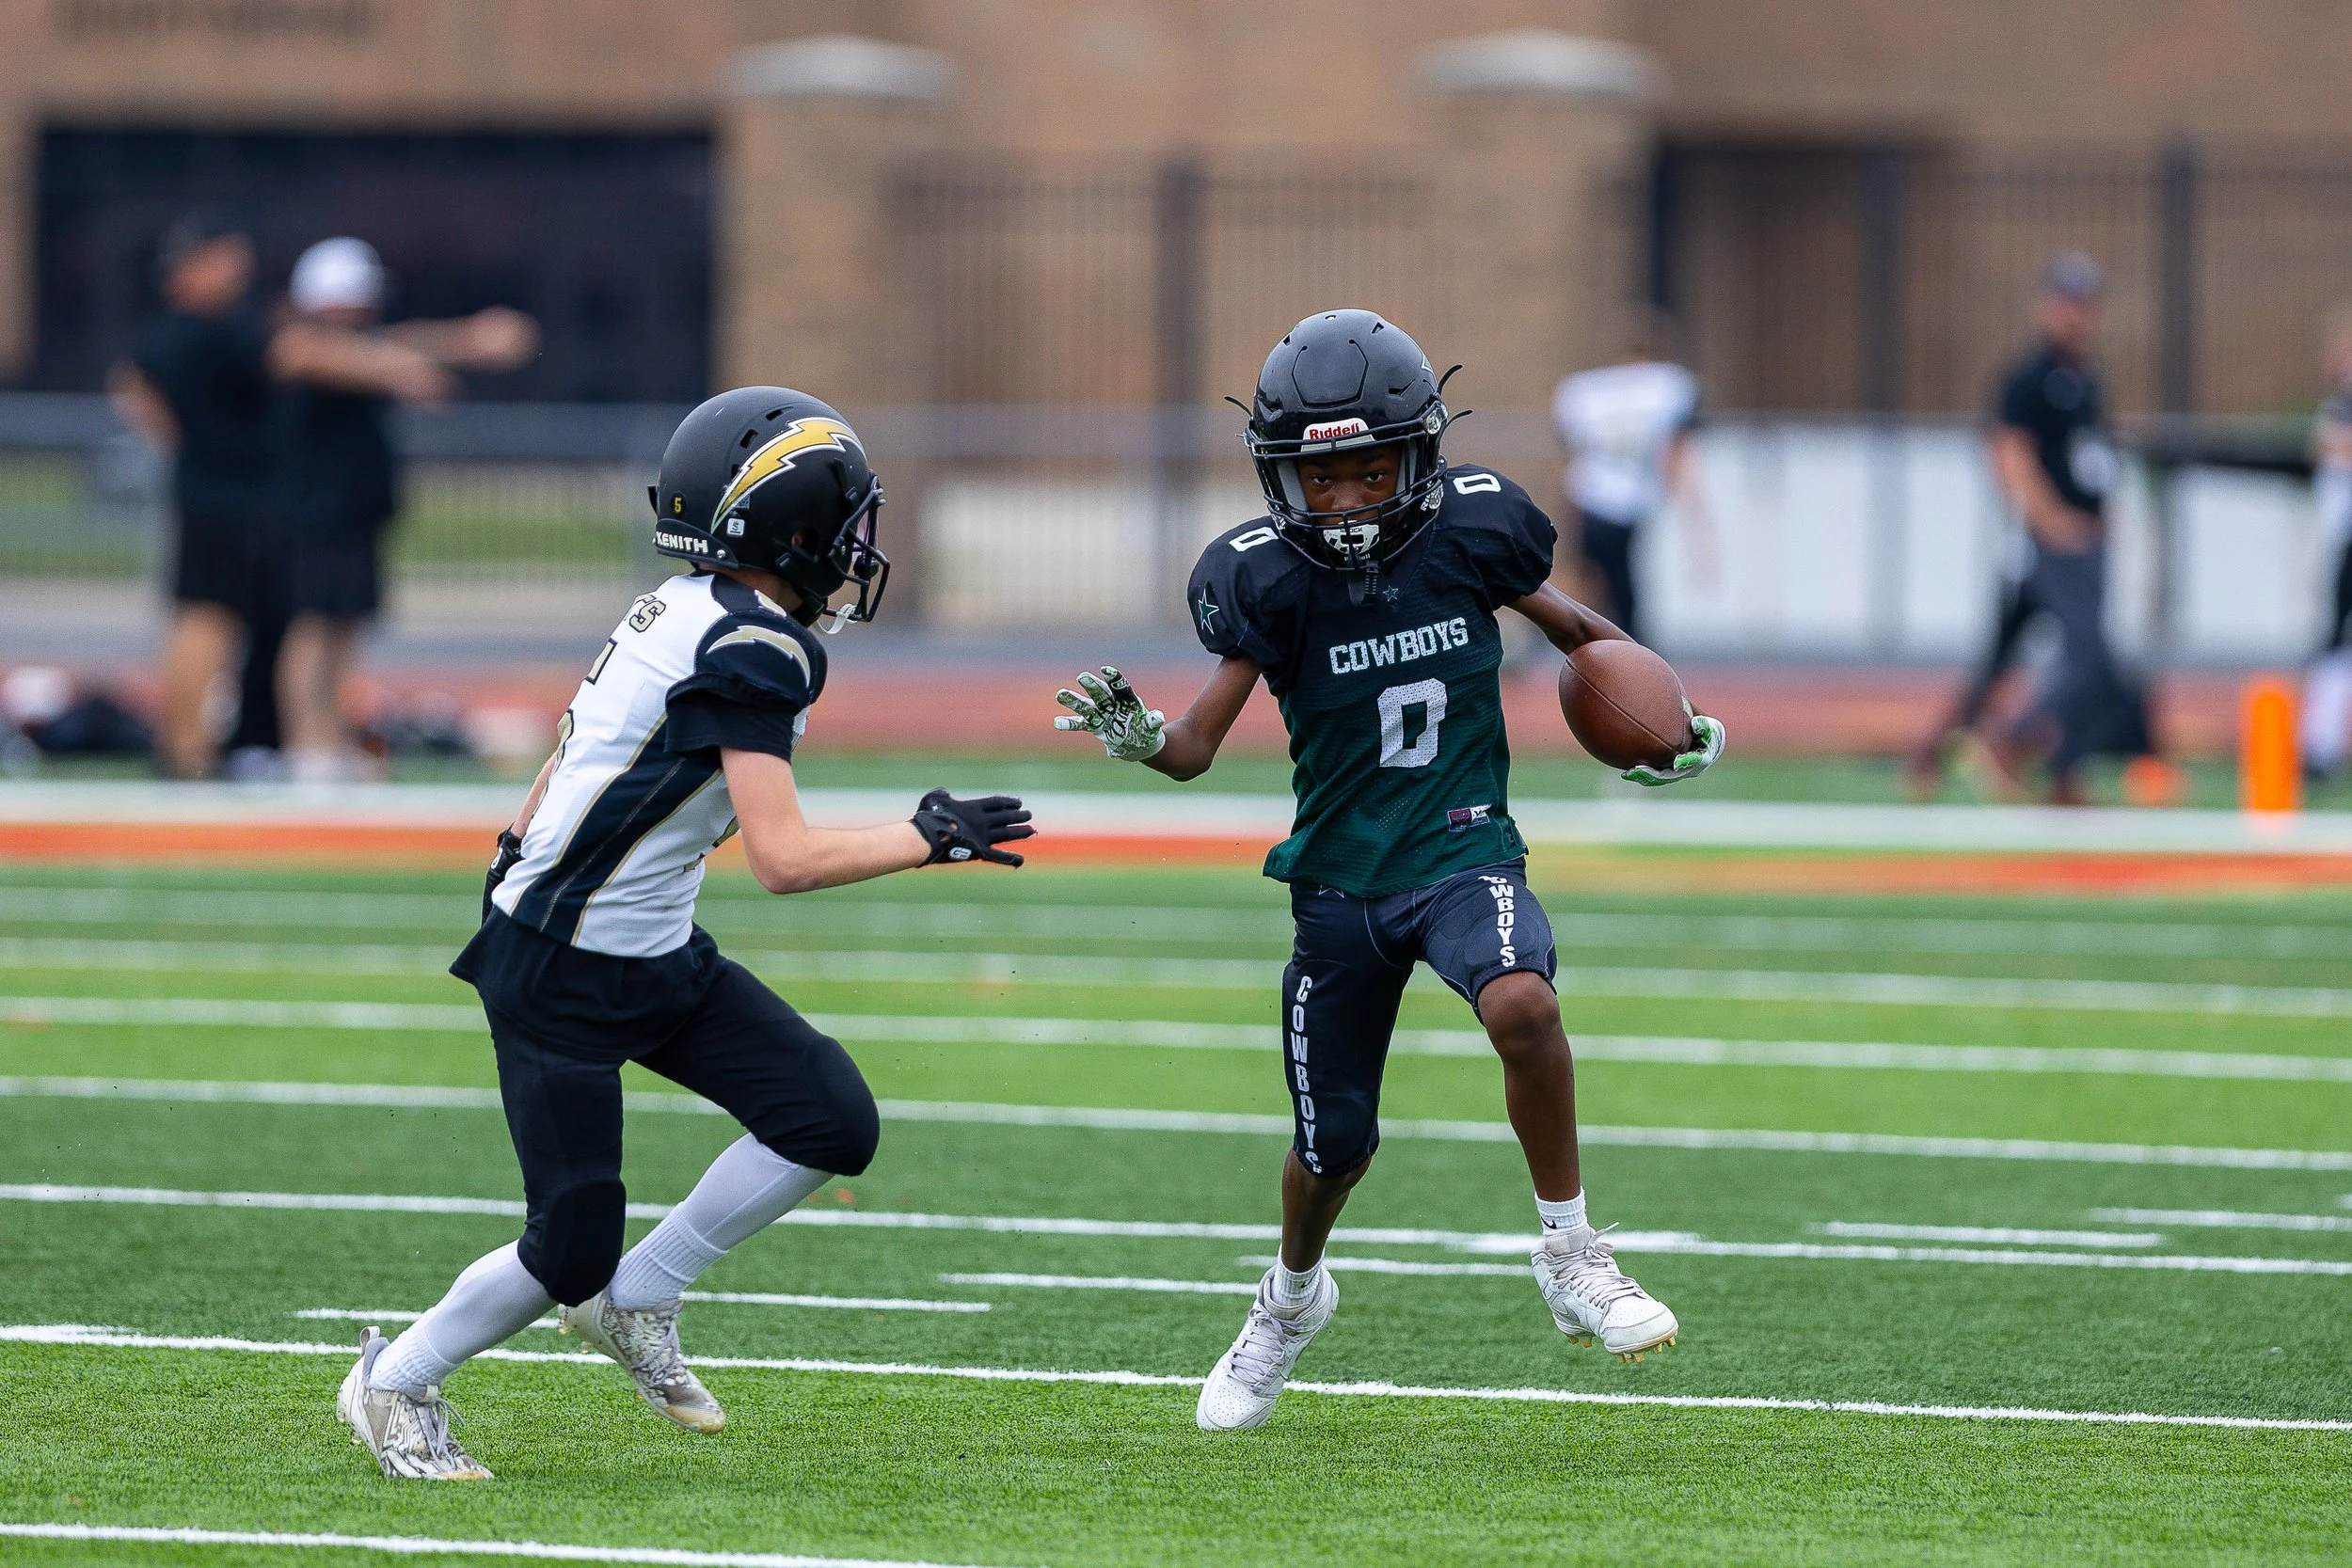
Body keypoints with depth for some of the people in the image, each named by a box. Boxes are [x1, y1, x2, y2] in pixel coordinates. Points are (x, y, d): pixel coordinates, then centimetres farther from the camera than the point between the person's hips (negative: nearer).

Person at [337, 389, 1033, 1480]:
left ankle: (636, 1300, 13)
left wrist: (523, 863, 28)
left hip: (656, 955, 9)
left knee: (833, 1123, -1)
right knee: (570, 1249, -2)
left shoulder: (684, 613, 5)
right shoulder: (753, 652, -23)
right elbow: (784, 860, -27)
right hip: (565, 978, -9)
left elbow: (571, 755, 17)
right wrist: (931, 841, -18)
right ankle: (395, 1382, 21)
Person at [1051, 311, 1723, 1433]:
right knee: (1335, 1145, 12)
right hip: (1341, 877, 1)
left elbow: (1564, 623, 10)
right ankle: (1291, 1299, 46)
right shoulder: (1265, 579, -14)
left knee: (1522, 1006, -33)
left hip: (1466, 852, -1)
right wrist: (1139, 739, -34)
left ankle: (1571, 1260, -15)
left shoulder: (1473, 529, -11)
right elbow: (1201, 742, -14)